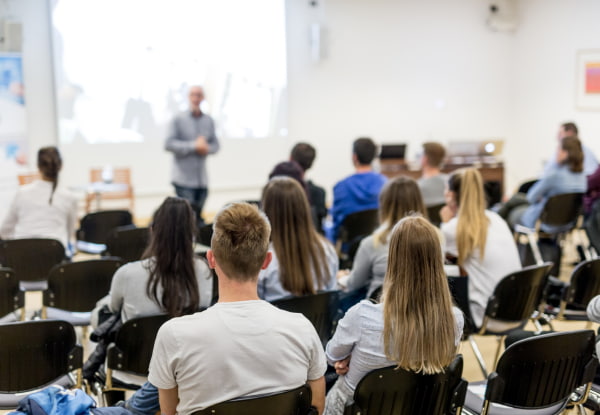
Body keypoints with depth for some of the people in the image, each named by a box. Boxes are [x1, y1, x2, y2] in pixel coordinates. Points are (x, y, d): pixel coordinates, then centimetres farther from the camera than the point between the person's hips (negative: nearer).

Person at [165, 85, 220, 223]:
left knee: (198, 217, 8)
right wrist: (194, 146, -15)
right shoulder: (179, 119, -3)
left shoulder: (209, 121, 10)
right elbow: (169, 144, -9)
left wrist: (207, 148, -9)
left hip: (202, 179, 4)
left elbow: (215, 145, 15)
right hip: (183, 179, -4)